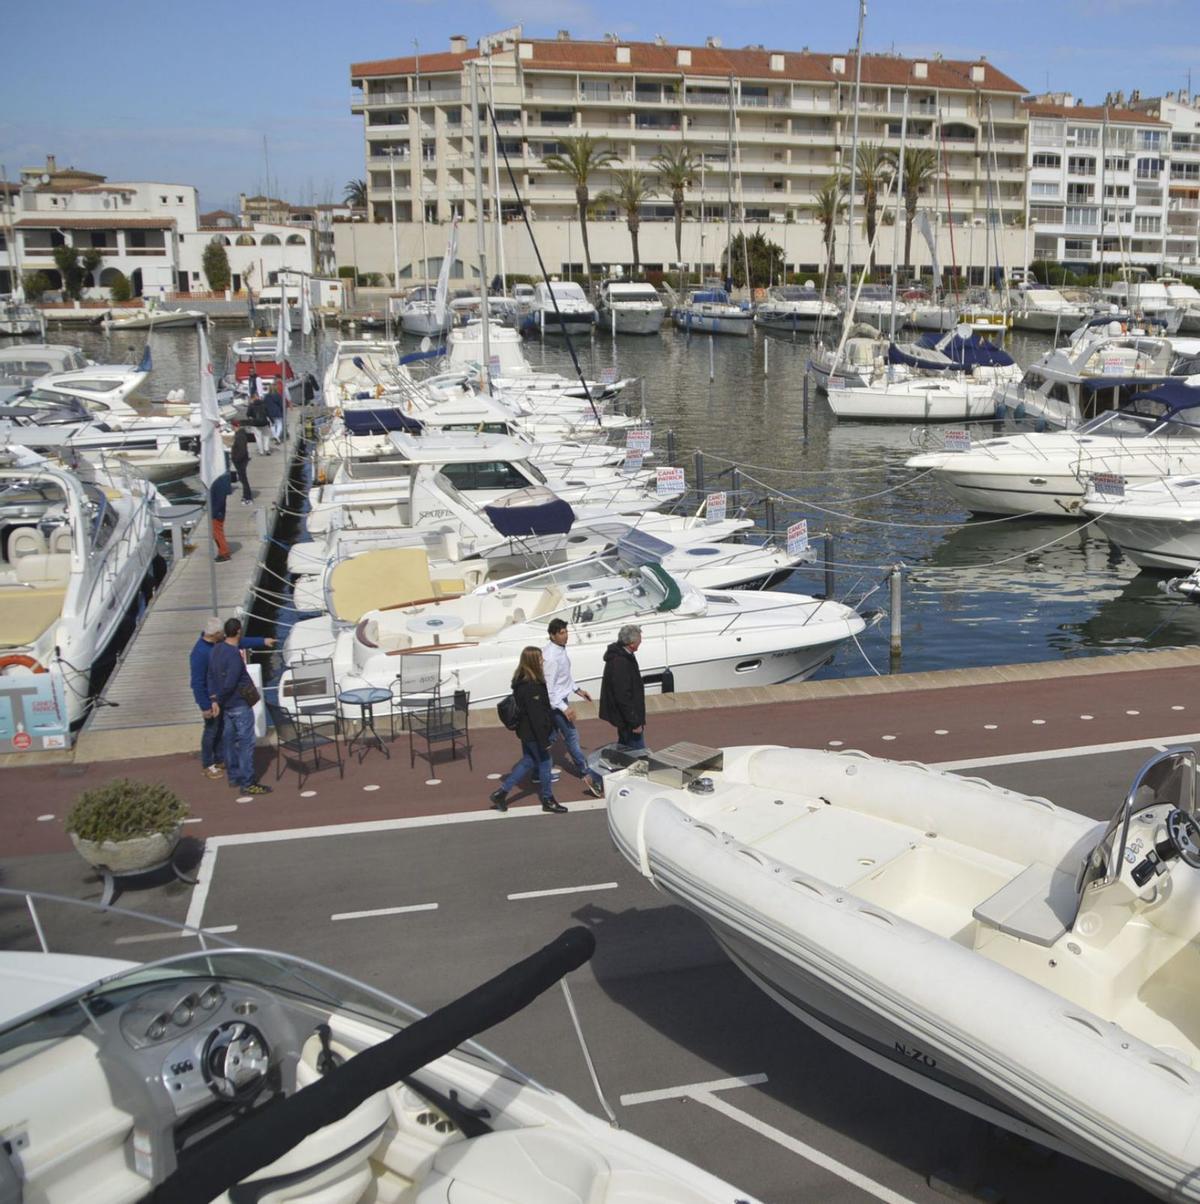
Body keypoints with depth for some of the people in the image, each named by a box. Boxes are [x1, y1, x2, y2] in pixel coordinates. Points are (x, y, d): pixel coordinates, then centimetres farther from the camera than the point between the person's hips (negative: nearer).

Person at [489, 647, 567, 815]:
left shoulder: (522, 681, 5)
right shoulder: (531, 687, -27)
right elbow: (536, 716, -26)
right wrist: (543, 740, -22)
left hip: (526, 731, 10)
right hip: (534, 733, -10)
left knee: (528, 761, 19)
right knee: (544, 763, 7)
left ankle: (501, 793, 20)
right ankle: (548, 800, 23)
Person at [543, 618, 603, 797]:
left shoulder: (561, 649, 2)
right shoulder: (551, 656, -28)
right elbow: (548, 687, -27)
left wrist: (577, 690, 17)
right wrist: (564, 708, -26)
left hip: (560, 700, 9)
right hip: (555, 702, -9)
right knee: (572, 736, -5)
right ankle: (588, 775, 0)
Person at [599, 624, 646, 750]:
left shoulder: (620, 655, 5)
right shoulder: (620, 663, -28)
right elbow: (623, 697, -28)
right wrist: (635, 722, -22)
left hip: (624, 715, 11)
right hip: (627, 716, -11)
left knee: (625, 749, 21)